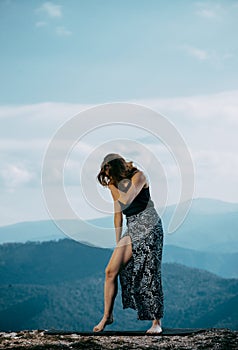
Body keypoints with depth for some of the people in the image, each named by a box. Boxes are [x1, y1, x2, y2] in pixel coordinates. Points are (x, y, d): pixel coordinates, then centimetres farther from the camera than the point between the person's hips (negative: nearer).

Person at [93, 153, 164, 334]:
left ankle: (157, 322, 1)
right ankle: (107, 316, 6)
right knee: (111, 270, -4)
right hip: (131, 229, 6)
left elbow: (125, 202, -23)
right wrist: (118, 240, 15)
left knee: (150, 273, -7)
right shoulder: (115, 183, 8)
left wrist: (113, 186, -12)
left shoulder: (138, 176, -11)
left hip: (149, 225, -6)